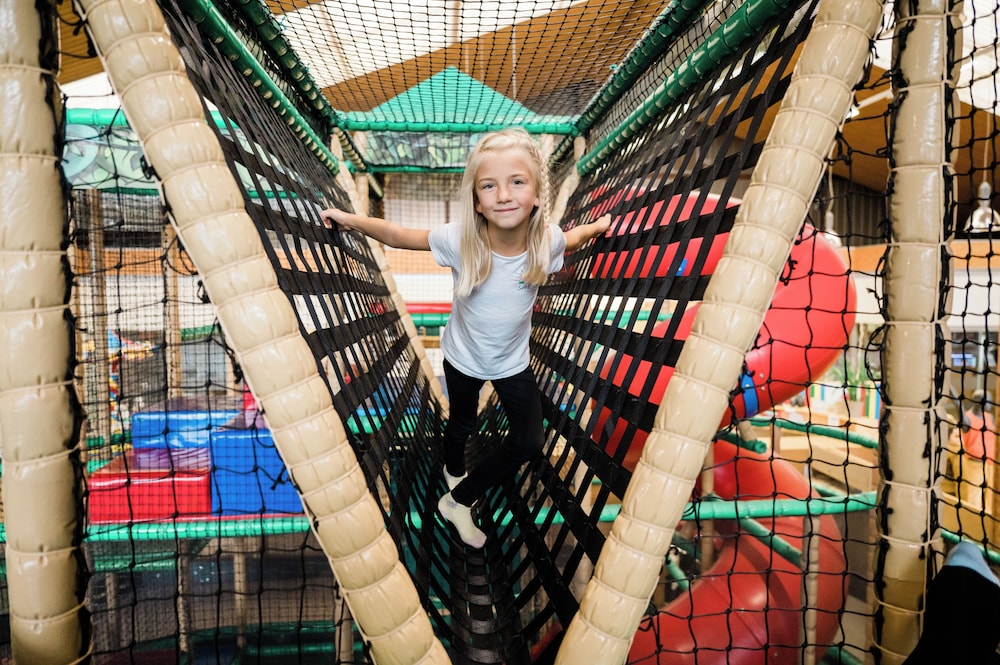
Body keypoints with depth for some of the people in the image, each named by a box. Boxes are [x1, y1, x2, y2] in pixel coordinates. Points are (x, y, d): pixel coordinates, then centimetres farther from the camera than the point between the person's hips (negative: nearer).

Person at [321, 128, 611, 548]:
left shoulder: (547, 241, -26)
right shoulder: (460, 240, -32)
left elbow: (574, 239, 1)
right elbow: (399, 236, -18)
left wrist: (596, 227, -8)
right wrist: (353, 221, -26)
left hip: (513, 360, 2)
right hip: (463, 358, -1)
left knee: (530, 441, 4)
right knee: (462, 424, 24)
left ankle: (459, 500, 26)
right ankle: (454, 471, 60)